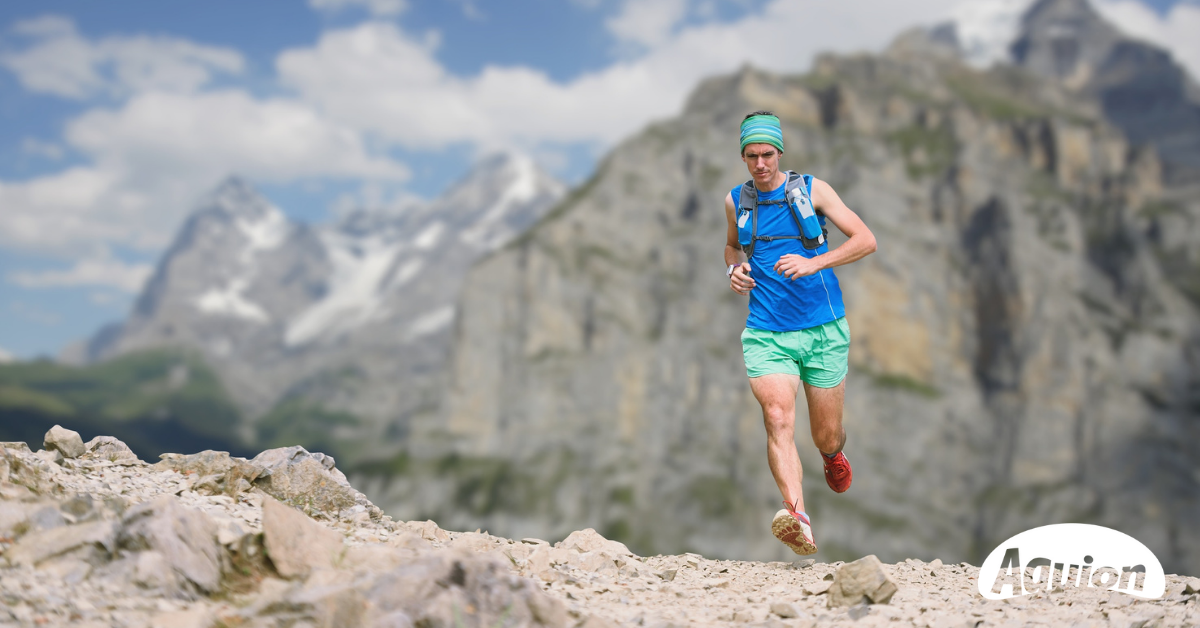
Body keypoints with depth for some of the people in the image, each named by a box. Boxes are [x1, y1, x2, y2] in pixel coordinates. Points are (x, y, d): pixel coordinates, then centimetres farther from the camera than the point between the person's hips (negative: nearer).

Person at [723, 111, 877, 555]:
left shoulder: (810, 189, 1)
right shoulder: (736, 201, 9)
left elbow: (866, 240, -4)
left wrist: (814, 263, -19)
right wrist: (734, 269, 6)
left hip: (823, 329, -1)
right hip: (766, 333, 1)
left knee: (827, 436, 9)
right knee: (777, 418, -24)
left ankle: (833, 456, 46)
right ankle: (798, 518, -36)